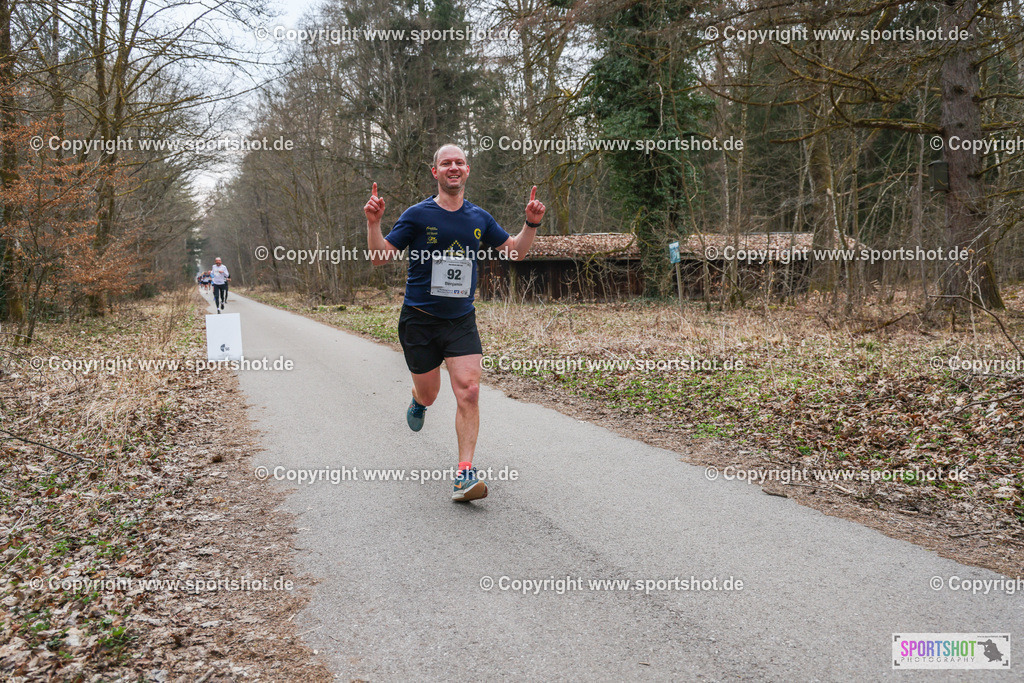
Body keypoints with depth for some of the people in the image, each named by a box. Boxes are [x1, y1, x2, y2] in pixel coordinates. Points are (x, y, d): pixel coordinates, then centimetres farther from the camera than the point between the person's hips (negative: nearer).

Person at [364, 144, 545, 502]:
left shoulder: (479, 218, 5)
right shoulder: (418, 215, -5)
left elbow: (515, 251, 15)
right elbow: (380, 256, -5)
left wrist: (531, 223, -1)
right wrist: (373, 222, -22)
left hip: (461, 320, 2)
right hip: (419, 320, -2)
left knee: (468, 391, -14)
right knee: (428, 395, 11)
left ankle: (465, 473, -9)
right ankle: (418, 400, 51)